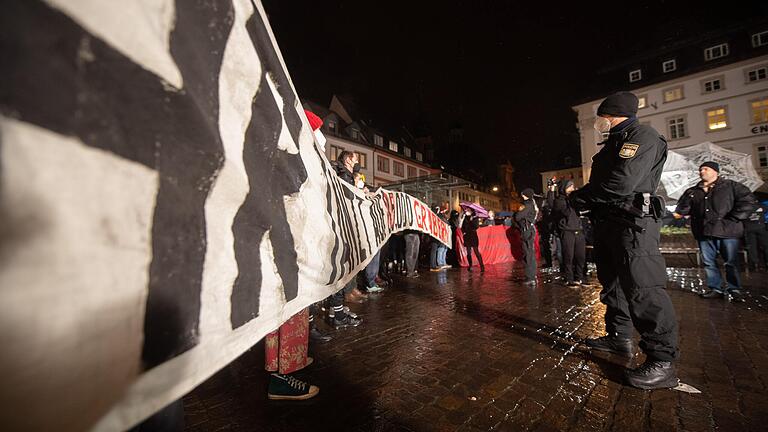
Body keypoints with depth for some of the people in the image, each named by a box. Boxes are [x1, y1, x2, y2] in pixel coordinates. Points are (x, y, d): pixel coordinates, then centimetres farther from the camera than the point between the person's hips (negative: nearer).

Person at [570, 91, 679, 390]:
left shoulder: (643, 137, -8)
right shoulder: (614, 143, 22)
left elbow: (623, 182, -21)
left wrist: (582, 196, -10)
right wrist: (583, 197, 2)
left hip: (633, 223, -10)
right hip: (608, 222, 10)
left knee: (642, 288, -11)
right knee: (613, 283, 15)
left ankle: (662, 362, -2)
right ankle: (619, 337, 29)